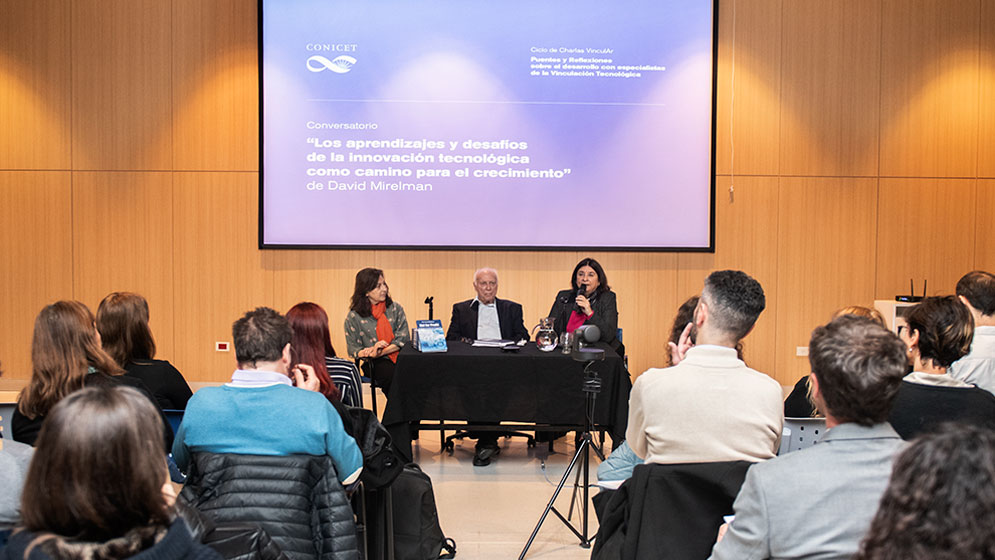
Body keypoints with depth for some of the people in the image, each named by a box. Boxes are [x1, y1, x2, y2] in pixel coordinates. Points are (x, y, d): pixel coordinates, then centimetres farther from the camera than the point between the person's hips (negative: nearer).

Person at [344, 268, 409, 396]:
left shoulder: (395, 308, 11)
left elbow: (403, 339, 3)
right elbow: (353, 349, 5)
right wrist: (368, 353, -19)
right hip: (377, 364, -2)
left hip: (400, 357, 2)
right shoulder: (354, 317, 5)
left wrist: (379, 353, -11)